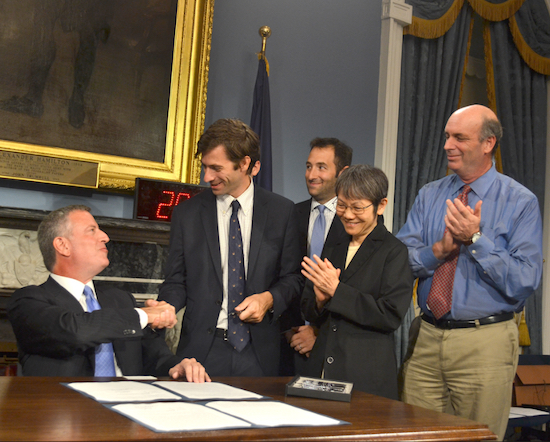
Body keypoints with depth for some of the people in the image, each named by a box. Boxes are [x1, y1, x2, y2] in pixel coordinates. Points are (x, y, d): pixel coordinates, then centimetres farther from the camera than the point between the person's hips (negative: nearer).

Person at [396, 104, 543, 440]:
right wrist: (438, 250, -17)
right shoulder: (429, 196, 8)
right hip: (426, 338, 4)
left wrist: (475, 240, -20)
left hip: (485, 345, -4)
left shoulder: (521, 202, -5)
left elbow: (524, 282, -14)